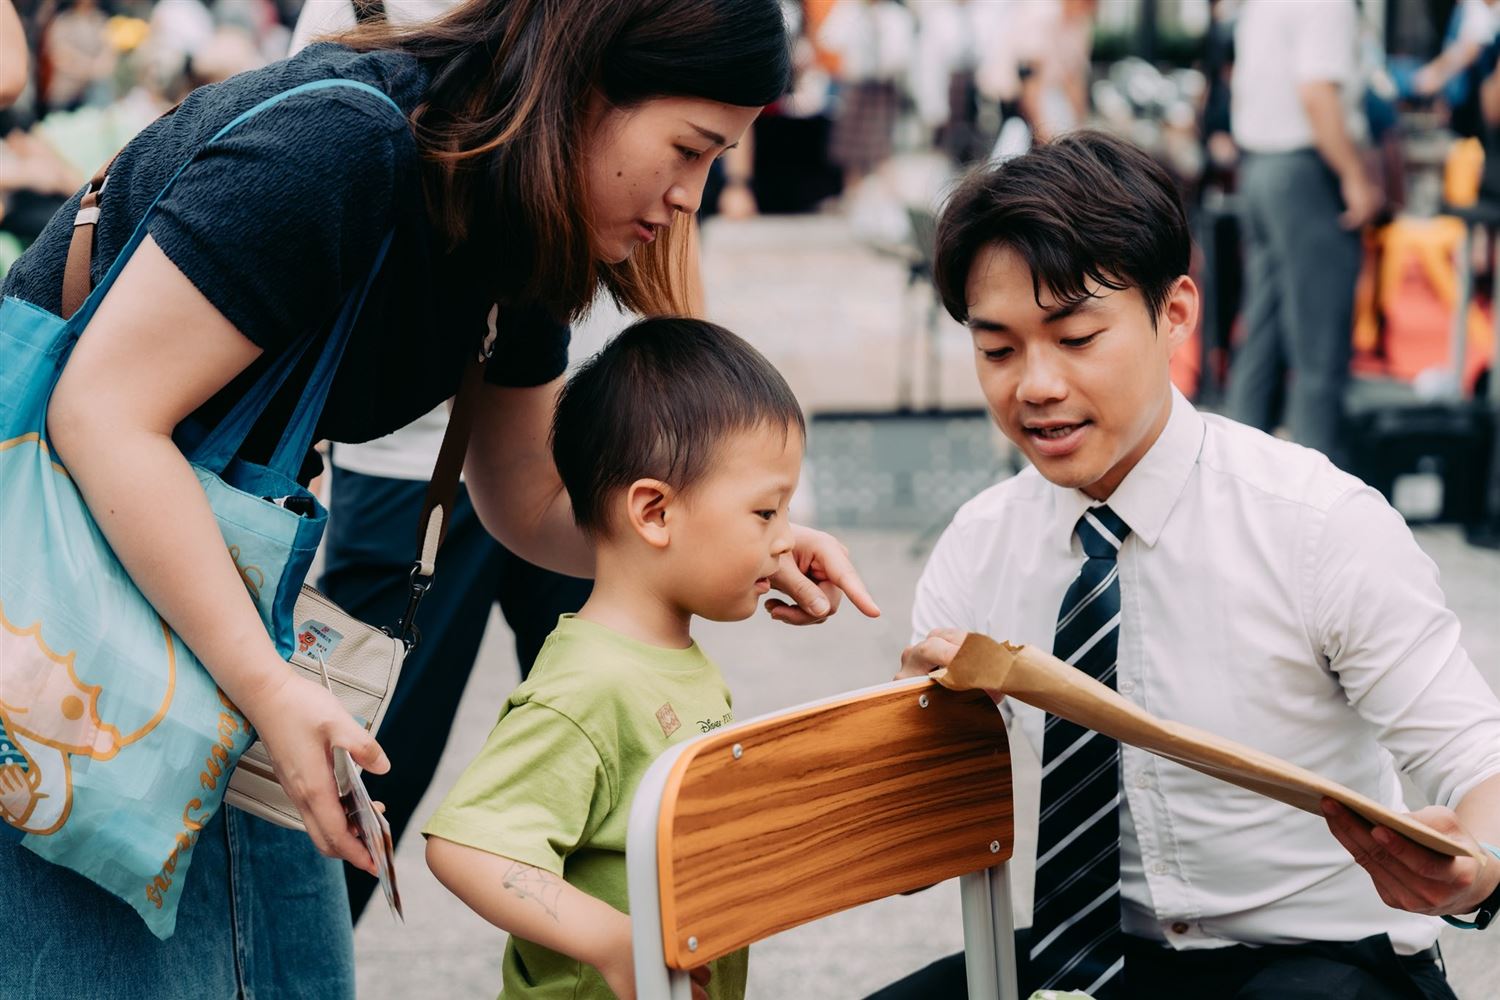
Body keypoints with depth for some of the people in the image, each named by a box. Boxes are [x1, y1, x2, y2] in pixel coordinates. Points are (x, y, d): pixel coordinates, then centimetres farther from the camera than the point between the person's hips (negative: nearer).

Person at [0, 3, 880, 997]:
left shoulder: (522, 238, -1)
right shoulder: (339, 145, -29)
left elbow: (531, 500, 11)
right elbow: (102, 411, -29)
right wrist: (268, 685, -31)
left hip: (216, 552, 8)